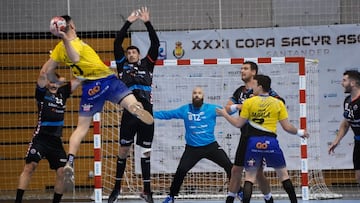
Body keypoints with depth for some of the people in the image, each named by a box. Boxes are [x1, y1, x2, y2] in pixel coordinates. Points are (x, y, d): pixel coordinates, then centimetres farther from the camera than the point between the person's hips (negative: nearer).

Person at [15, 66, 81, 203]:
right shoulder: (42, 93, 2)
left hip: (56, 140, 5)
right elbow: (42, 76, -16)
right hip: (41, 138, -5)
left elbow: (78, 80, 13)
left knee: (62, 172, -4)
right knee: (30, 166, -17)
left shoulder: (62, 93, 14)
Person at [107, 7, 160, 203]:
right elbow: (117, 43, 7)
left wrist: (148, 23, 1)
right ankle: (117, 187, 15)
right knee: (123, 150, 4)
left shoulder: (147, 65, 15)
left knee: (146, 152, 4)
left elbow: (155, 44, 8)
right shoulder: (123, 65, 14)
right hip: (129, 113, 0)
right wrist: (128, 22, 4)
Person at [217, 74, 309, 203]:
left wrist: (224, 114, 21)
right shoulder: (278, 103, 3)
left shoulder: (248, 103, 1)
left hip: (254, 142, -1)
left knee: (250, 176, 8)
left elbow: (238, 124, 5)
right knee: (283, 174, 13)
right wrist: (300, 132, 21)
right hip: (271, 142, 1)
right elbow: (287, 127, 3)